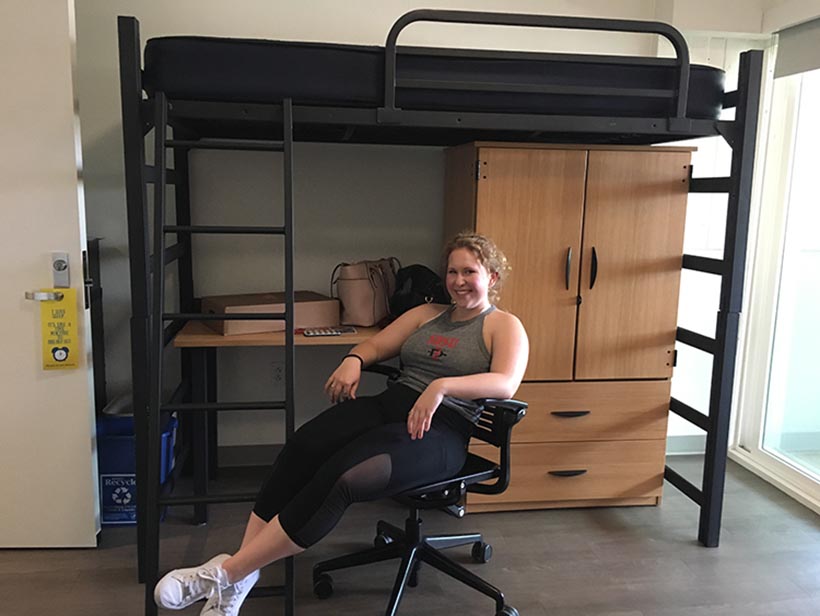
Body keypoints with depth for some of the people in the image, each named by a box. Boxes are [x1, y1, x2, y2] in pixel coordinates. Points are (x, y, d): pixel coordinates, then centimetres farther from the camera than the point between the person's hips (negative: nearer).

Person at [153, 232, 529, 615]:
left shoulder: (504, 326, 6)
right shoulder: (426, 314, 24)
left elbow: (506, 383, -12)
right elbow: (375, 345, 21)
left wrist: (441, 385, -25)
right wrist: (353, 360, -3)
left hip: (440, 429, -5)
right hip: (389, 405, 6)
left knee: (341, 478, -31)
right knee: (303, 446, -26)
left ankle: (228, 574, -24)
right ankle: (242, 564, -22)